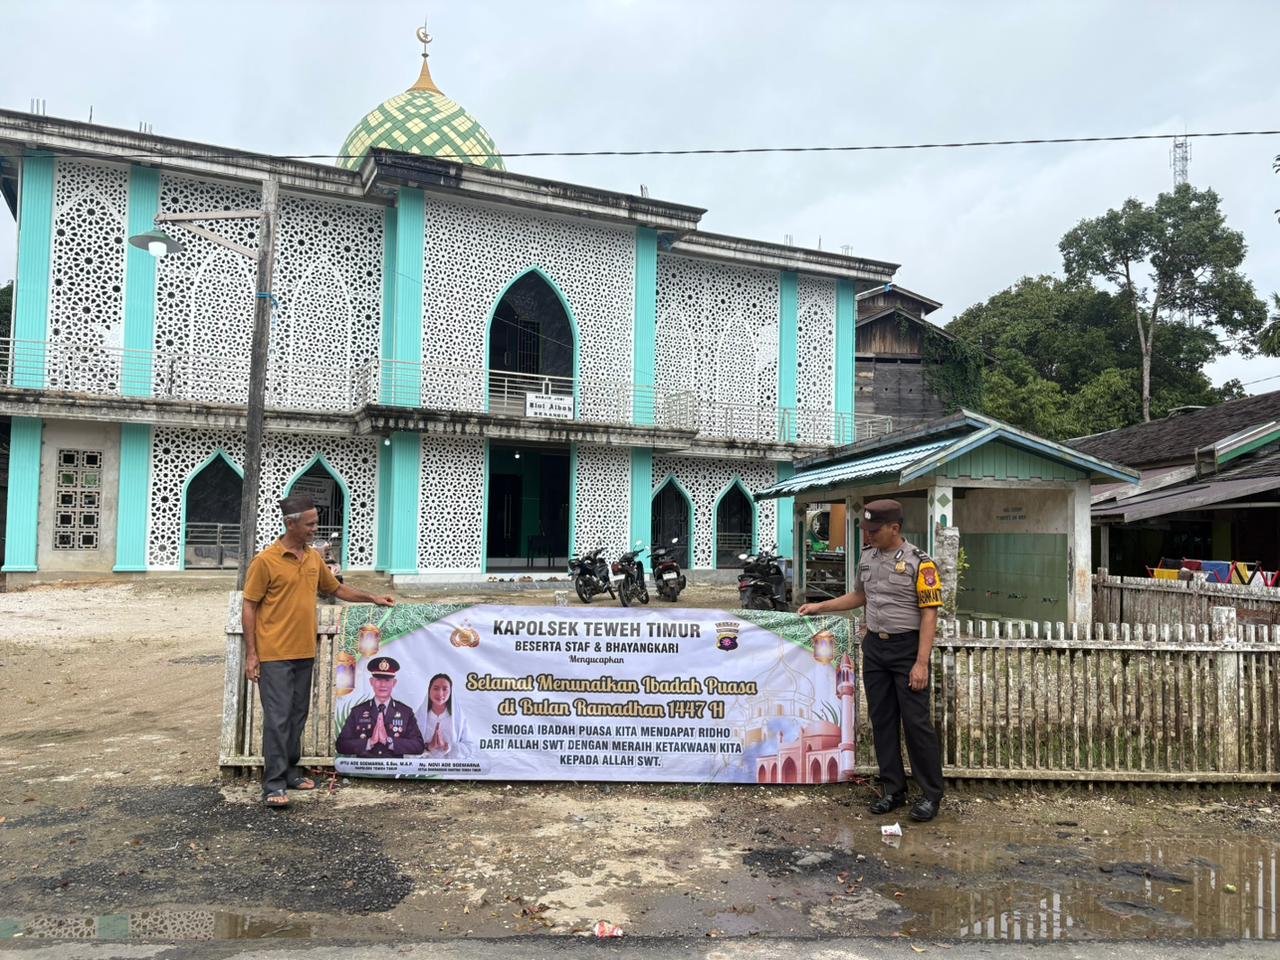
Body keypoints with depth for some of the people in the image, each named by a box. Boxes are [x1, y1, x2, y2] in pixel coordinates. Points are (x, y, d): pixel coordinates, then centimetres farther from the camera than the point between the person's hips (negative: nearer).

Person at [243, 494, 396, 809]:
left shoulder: (314, 558, 9)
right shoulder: (265, 561, -10)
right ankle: (274, 783, 1)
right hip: (274, 654, -6)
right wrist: (251, 654, -9)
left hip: (305, 653, 6)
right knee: (277, 717, -5)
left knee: (298, 715, 13)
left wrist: (373, 598, 13)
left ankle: (290, 771, 25)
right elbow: (249, 608, -7)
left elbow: (337, 589, 23)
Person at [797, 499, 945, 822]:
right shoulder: (868, 557, 8)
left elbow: (929, 614, -14)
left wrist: (921, 663, -19)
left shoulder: (919, 562, -12)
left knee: (916, 721, -3)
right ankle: (893, 790, 20)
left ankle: (932, 794, 11)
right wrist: (819, 607, 16)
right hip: (874, 646, 6)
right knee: (882, 720, 9)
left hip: (907, 648, -6)